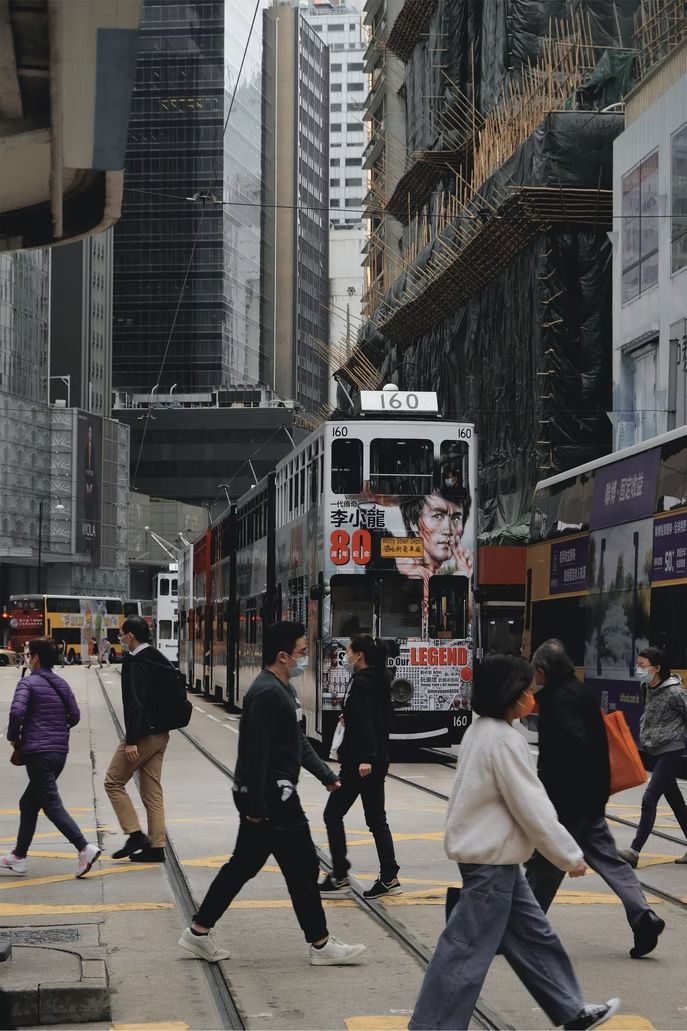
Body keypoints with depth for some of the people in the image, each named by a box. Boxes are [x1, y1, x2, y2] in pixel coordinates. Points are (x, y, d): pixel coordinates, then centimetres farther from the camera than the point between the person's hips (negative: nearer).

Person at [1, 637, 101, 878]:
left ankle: (84, 848, -22)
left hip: (38, 752, -8)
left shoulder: (28, 683, -8)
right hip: (60, 752, 8)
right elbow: (74, 716, 12)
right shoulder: (61, 684, 13)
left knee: (52, 805, -9)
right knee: (28, 804, 18)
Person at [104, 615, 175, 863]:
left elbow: (134, 704, -21)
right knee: (152, 790, 11)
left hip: (143, 735, -9)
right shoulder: (161, 660, 13)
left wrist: (131, 740, -22)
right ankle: (156, 846, 10)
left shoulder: (134, 663, -15)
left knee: (113, 782, 3)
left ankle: (135, 834, -2)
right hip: (161, 734, 9)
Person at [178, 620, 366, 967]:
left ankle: (198, 932, 20)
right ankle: (321, 945, 8)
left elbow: (298, 741, 25)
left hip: (264, 796, 11)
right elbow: (256, 753, -24)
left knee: (243, 864, 14)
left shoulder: (283, 690, 15)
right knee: (302, 866, -1)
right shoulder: (267, 693, -20)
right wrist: (256, 806, -24)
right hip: (270, 797, -11)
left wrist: (326, 775, 24)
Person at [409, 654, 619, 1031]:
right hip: (491, 858, -10)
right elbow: (532, 808, -19)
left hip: (489, 852, 10)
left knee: (532, 934, 17)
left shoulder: (481, 730, 10)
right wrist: (571, 856, -10)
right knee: (468, 948, -5)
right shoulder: (505, 739, -20)